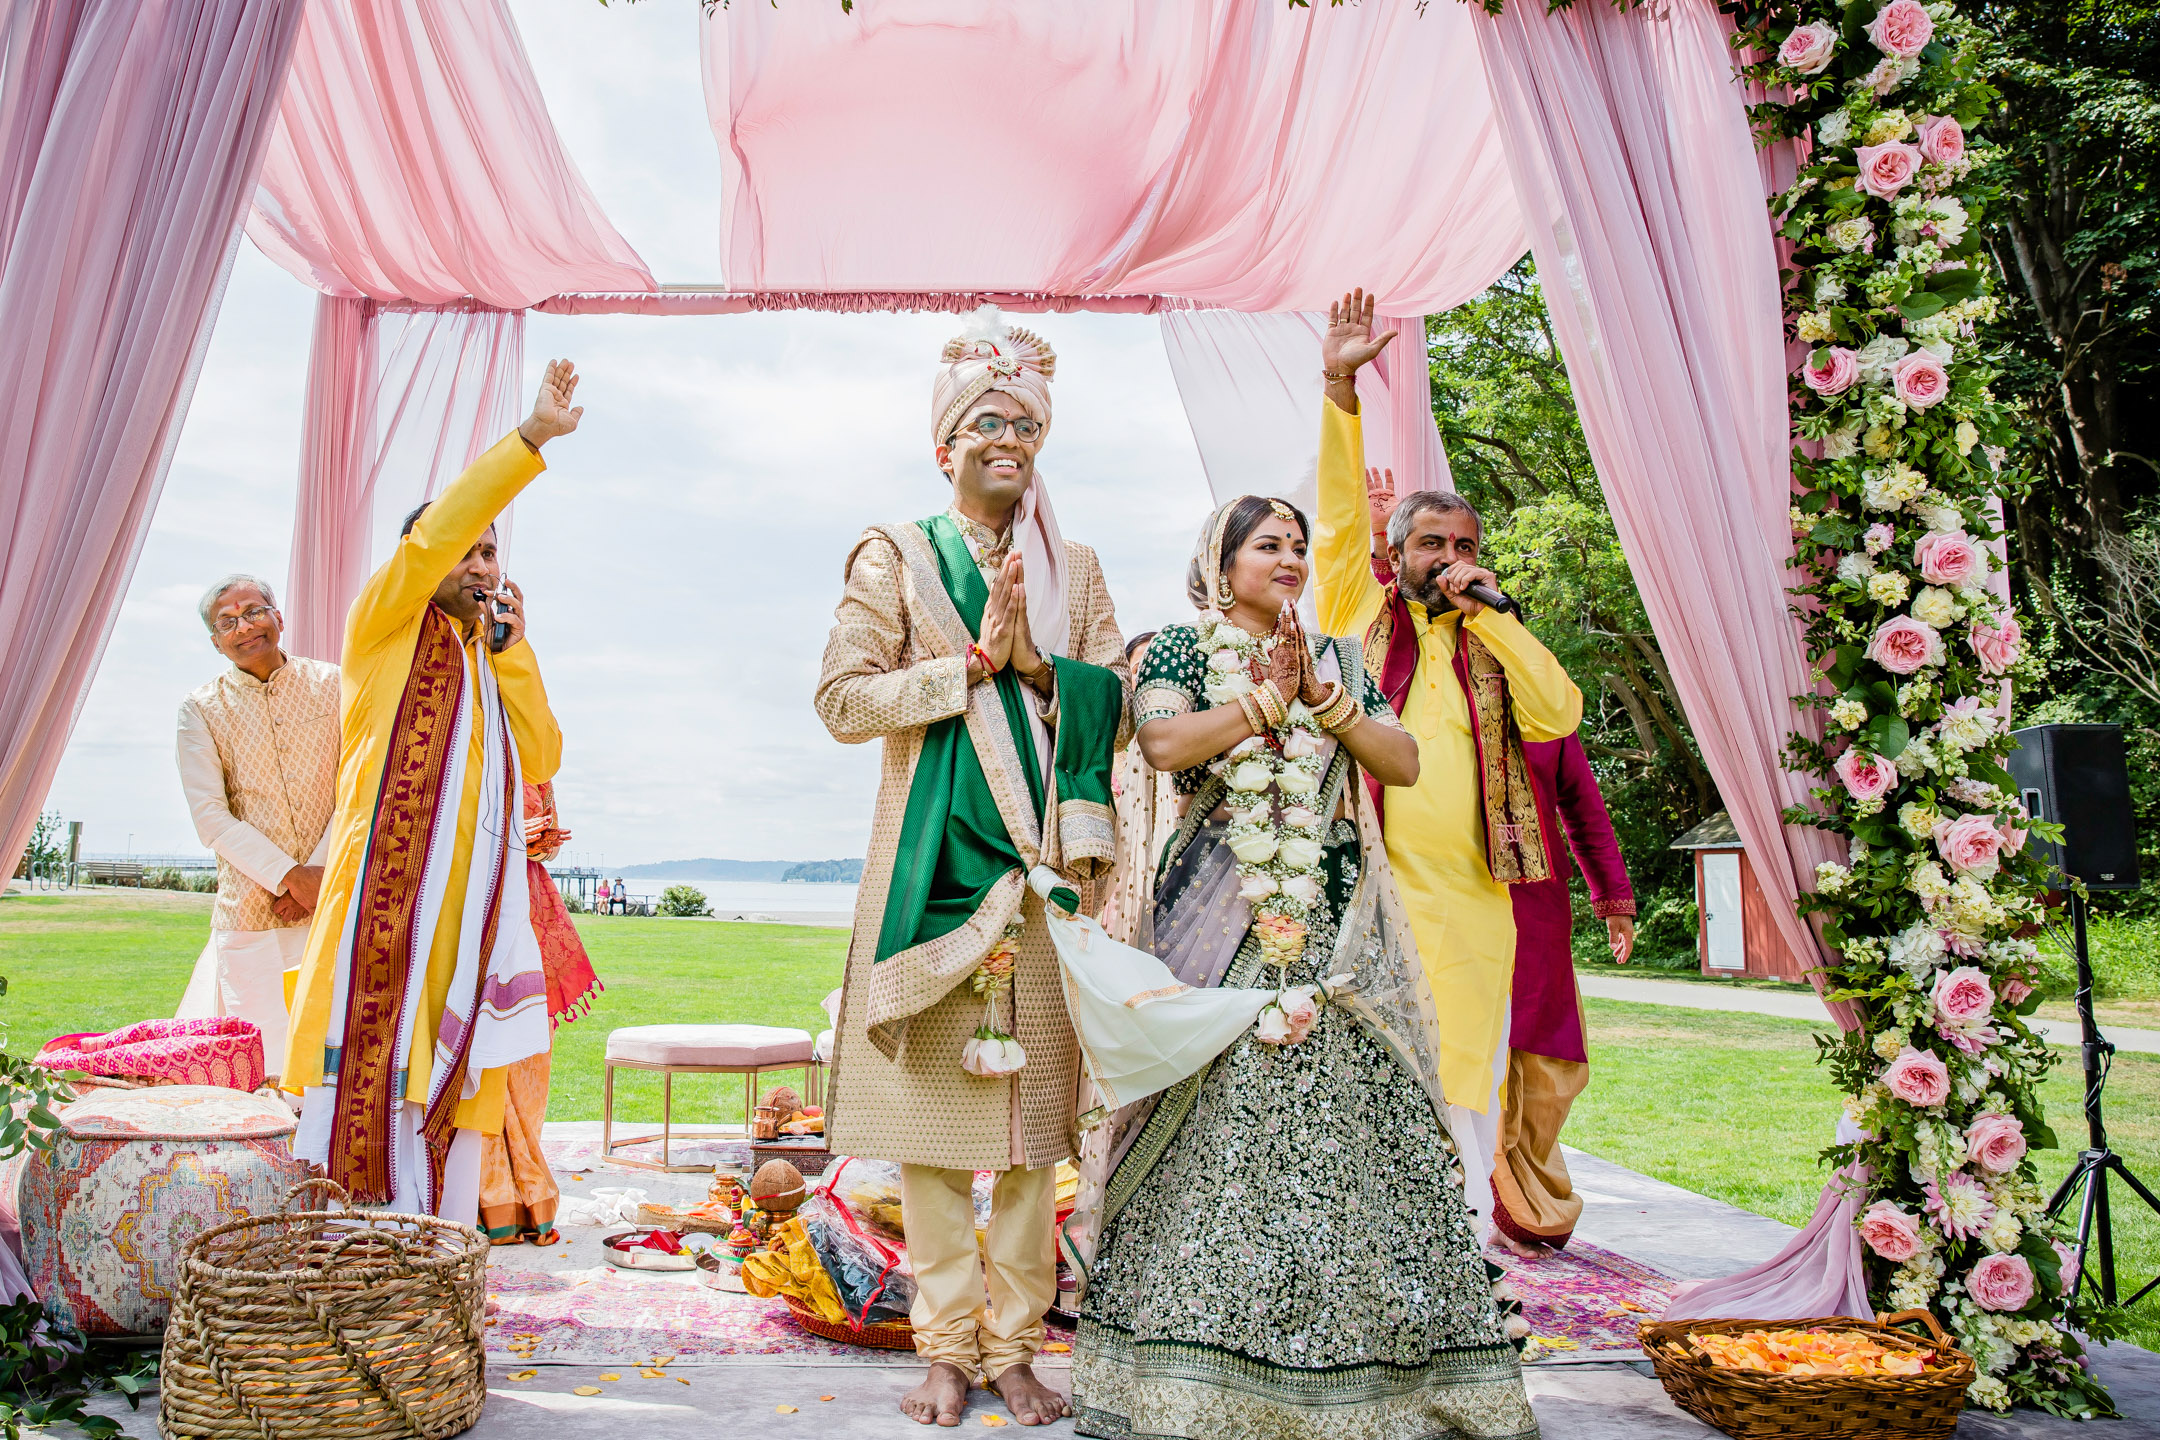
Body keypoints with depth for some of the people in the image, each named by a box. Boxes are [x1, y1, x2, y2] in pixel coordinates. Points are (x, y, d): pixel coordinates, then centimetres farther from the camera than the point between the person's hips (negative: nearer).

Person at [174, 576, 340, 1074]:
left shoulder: (331, 686, 6)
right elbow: (210, 817, -4)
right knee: (263, 1059, -1)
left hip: (335, 897, 1)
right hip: (251, 907, 0)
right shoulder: (201, 709, 4)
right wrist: (291, 876, -14)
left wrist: (320, 873, -10)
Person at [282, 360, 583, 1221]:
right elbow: (432, 533, -11)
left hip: (476, 899, 6)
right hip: (390, 889, -5)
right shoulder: (383, 627, 6)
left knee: (456, 1077, 4)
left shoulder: (491, 663, 23)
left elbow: (540, 761, 9)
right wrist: (533, 436, -15)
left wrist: (511, 645, 6)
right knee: (372, 1072, -8)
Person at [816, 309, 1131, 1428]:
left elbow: (1118, 706, 9)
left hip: (1045, 872, 3)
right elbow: (842, 696, -4)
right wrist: (975, 662, -10)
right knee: (929, 1112, -1)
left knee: (1035, 1120, 4)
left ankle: (1014, 1343, 17)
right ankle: (947, 1345, 14)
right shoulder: (896, 557, 8)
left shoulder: (1073, 571, 16)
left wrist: (1035, 663, -8)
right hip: (933, 871, -2)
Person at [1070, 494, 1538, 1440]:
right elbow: (1164, 743, -13)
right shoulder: (1179, 650, 7)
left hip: (1336, 928, 4)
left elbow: (1404, 764, 6)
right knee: (1214, 1129, -6)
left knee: (1351, 1118, 2)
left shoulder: (1337, 660, 18)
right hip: (1221, 926, -4)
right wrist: (1270, 693, -9)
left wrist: (1321, 697, -6)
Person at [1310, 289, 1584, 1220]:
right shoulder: (1362, 613, 10)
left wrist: (1488, 612, -2)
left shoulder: (1493, 642, 16)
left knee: (1464, 1078, 7)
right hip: (1371, 890, -3)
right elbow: (1339, 511, 2)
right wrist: (1339, 386, -5)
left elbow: (1560, 714, 1)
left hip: (1471, 899, 3)